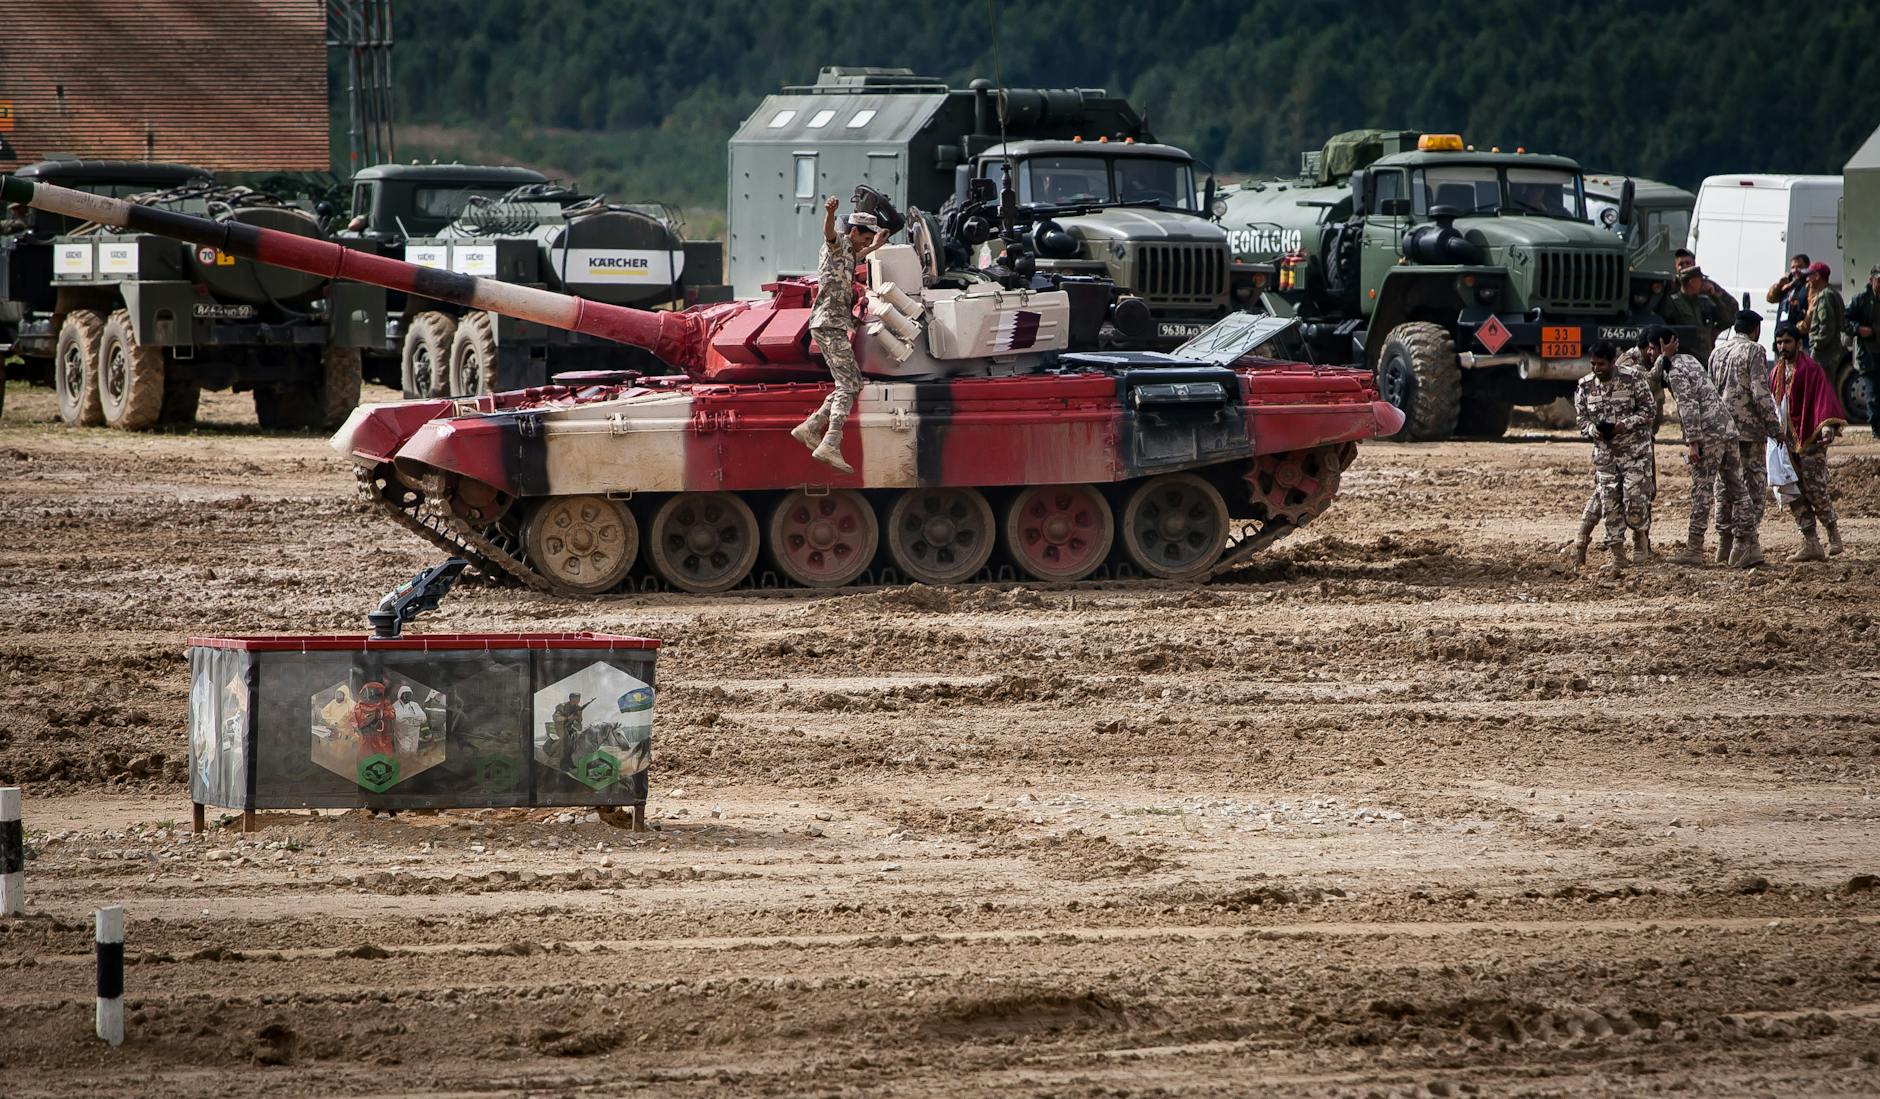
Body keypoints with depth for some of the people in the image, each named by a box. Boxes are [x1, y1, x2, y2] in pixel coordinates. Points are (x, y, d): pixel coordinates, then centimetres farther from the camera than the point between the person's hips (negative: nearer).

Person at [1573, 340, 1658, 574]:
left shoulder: (1632, 379, -10)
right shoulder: (1585, 386, 2)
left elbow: (1649, 408, -7)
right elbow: (1581, 417, 8)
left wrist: (1623, 425, -19)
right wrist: (1594, 430, -14)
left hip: (1634, 449, -4)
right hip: (1605, 452, 4)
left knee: (1634, 497, -14)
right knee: (1610, 504, 0)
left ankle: (1641, 536, 16)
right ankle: (1617, 556, 6)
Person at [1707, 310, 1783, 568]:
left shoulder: (1717, 352, 10)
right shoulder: (1754, 351, -10)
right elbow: (1760, 394, -16)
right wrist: (1774, 426, -10)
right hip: (1749, 430, -6)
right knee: (1754, 488, -2)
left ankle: (1724, 543, 16)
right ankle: (1743, 546, -7)